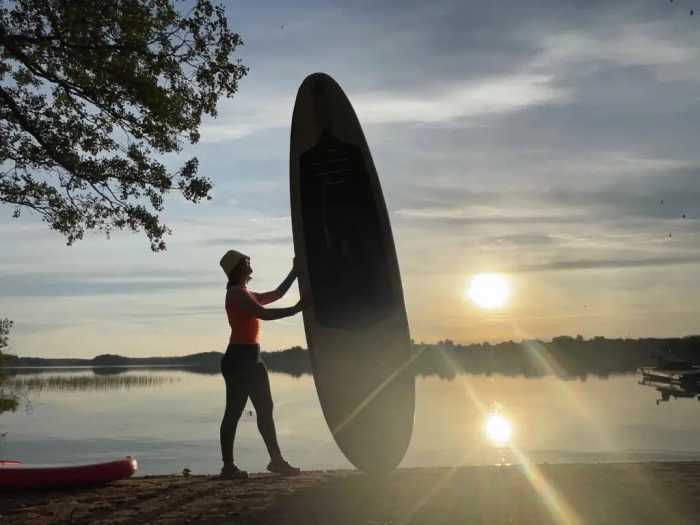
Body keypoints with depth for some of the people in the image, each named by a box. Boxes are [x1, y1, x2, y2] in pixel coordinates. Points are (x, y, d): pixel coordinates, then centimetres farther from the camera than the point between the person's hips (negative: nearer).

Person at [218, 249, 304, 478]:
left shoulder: (245, 294, 20)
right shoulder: (237, 293, -10)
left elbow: (276, 294, 27)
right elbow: (265, 314, -20)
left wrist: (294, 272, 26)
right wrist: (296, 309, -15)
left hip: (251, 357, 10)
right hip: (239, 358, -10)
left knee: (265, 409, 9)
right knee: (234, 412, -6)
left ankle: (276, 459, 13)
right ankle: (228, 466, -2)